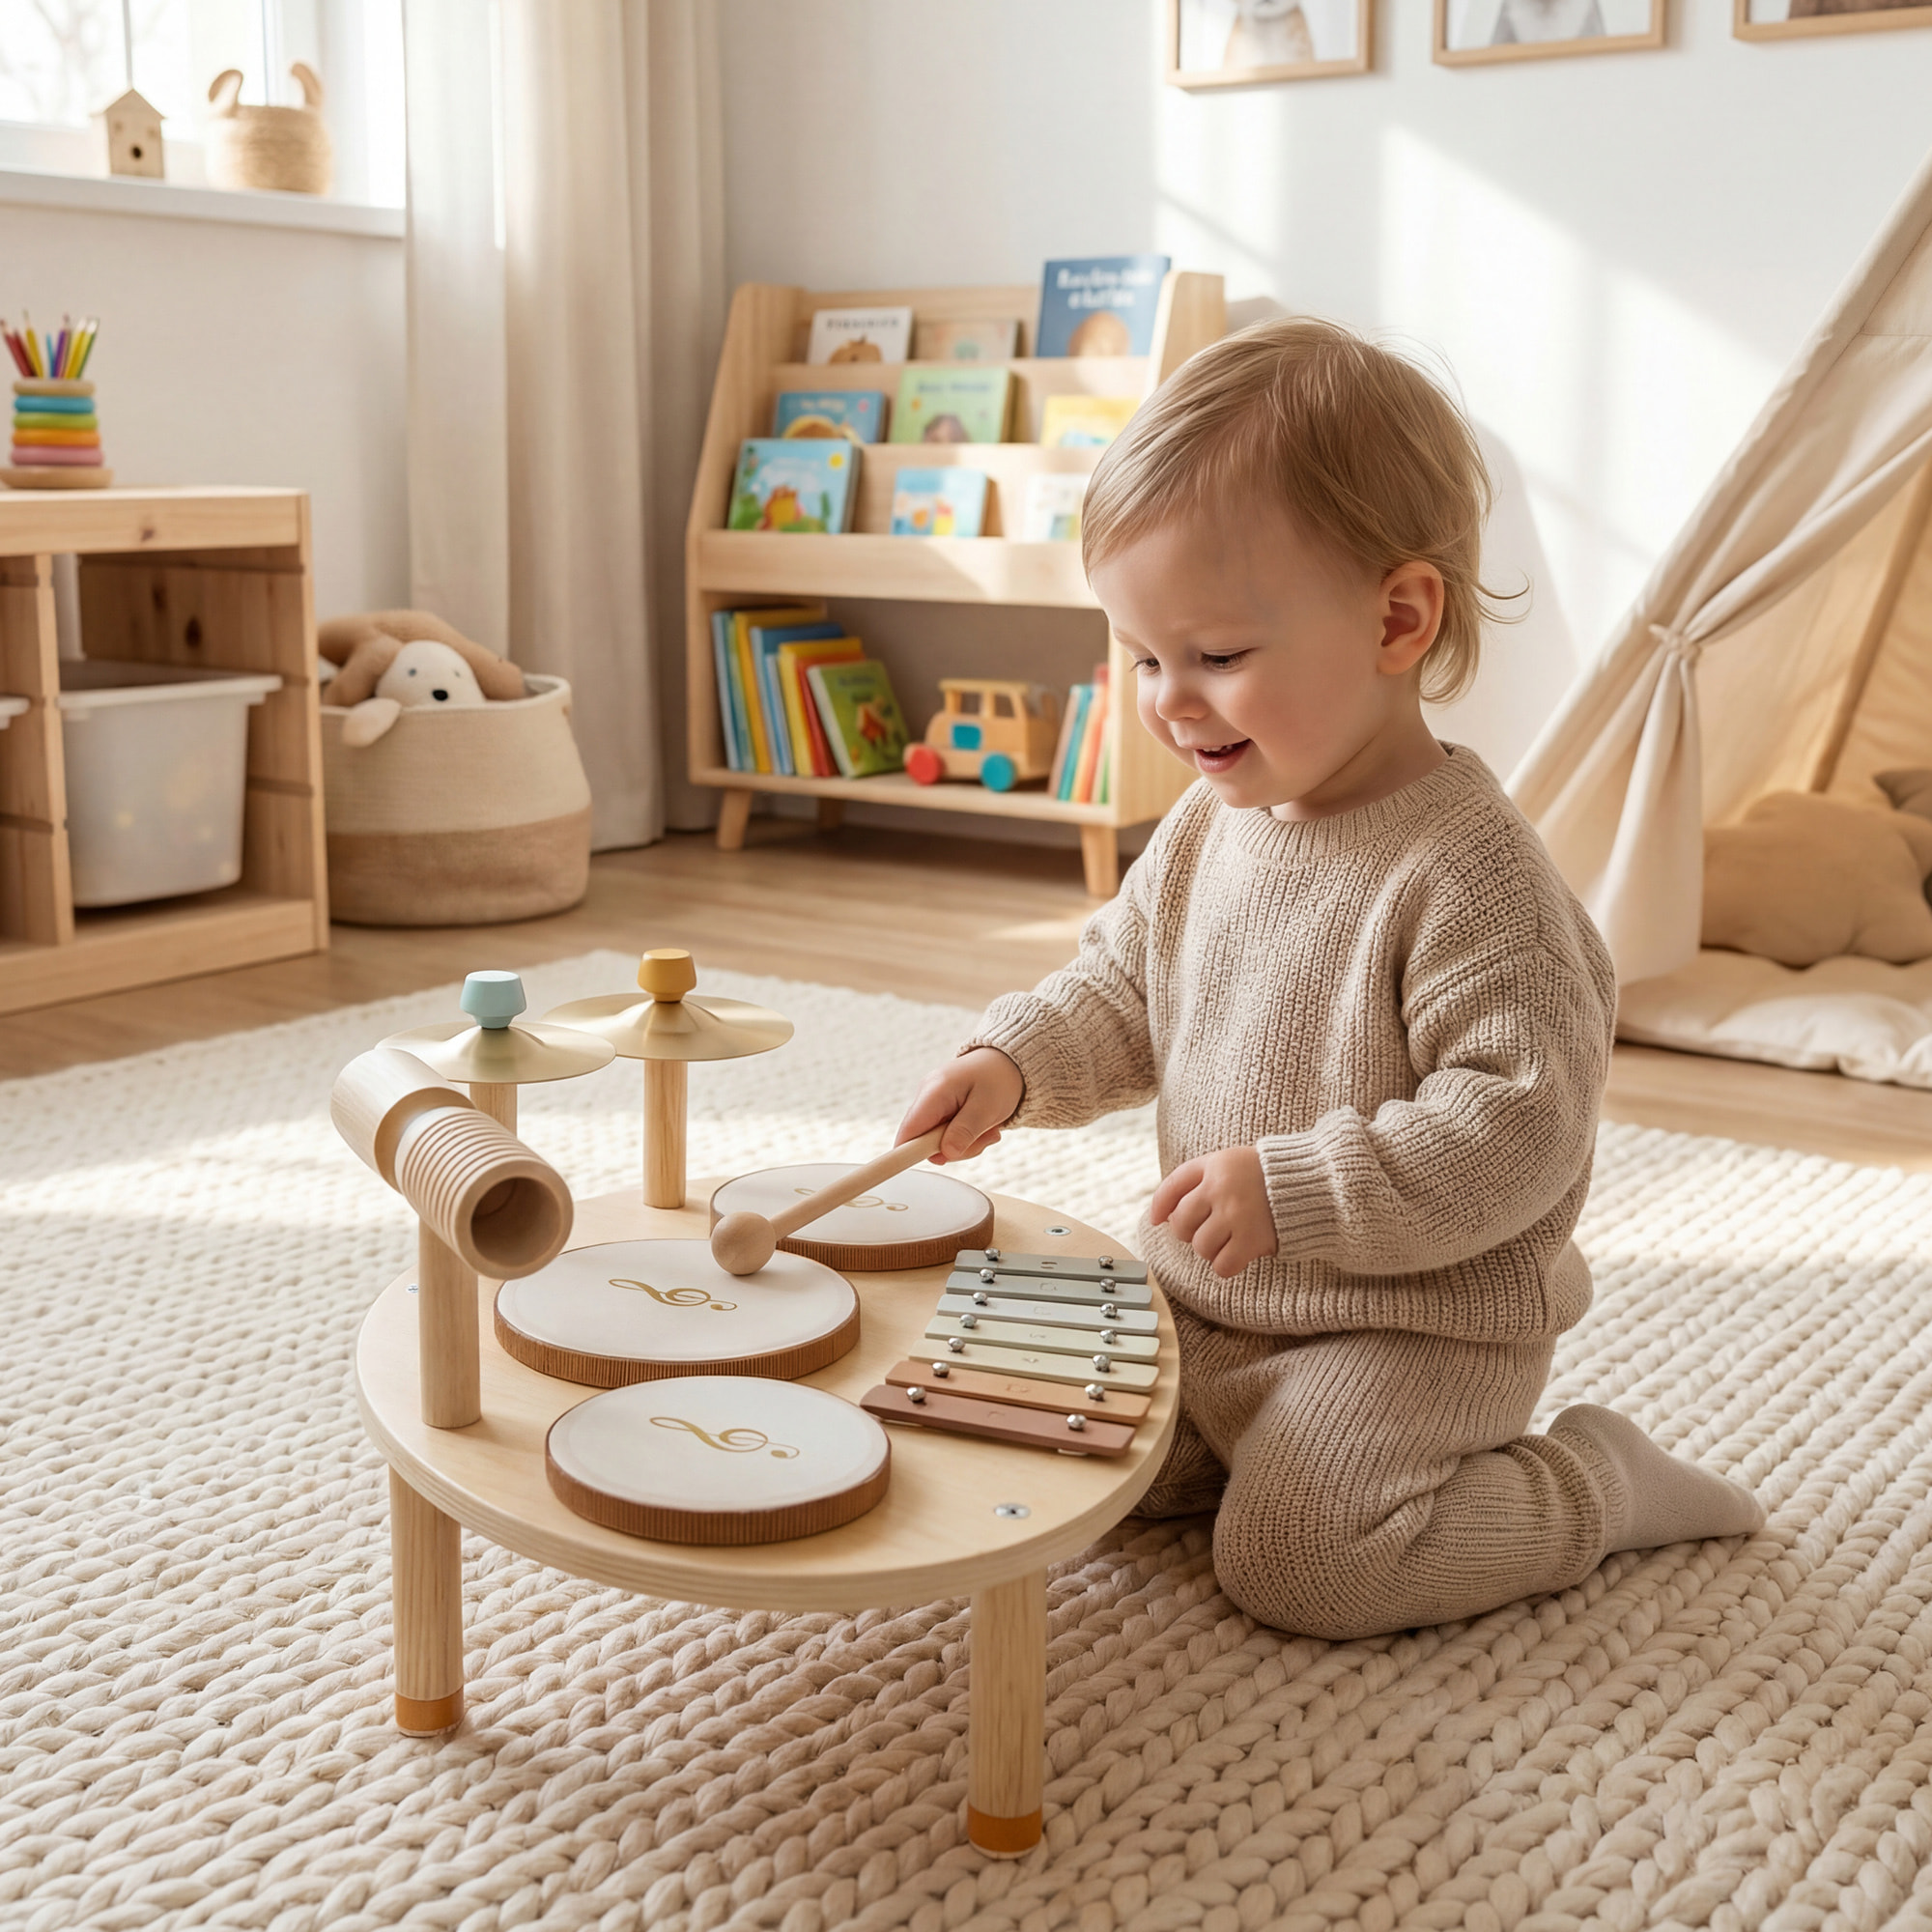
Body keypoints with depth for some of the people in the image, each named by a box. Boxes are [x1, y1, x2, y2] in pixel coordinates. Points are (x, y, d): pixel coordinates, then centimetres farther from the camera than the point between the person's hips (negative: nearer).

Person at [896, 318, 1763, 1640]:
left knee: (1292, 1558, -17)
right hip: (1205, 1299, 8)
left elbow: (1523, 1118, -27)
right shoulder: (1210, 827, 0)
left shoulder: (1462, 868, -25)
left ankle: (1597, 1485, 5)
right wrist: (1017, 1062, -8)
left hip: (1412, 1330, -8)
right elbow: (1123, 990, 12)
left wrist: (1295, 1190, -32)